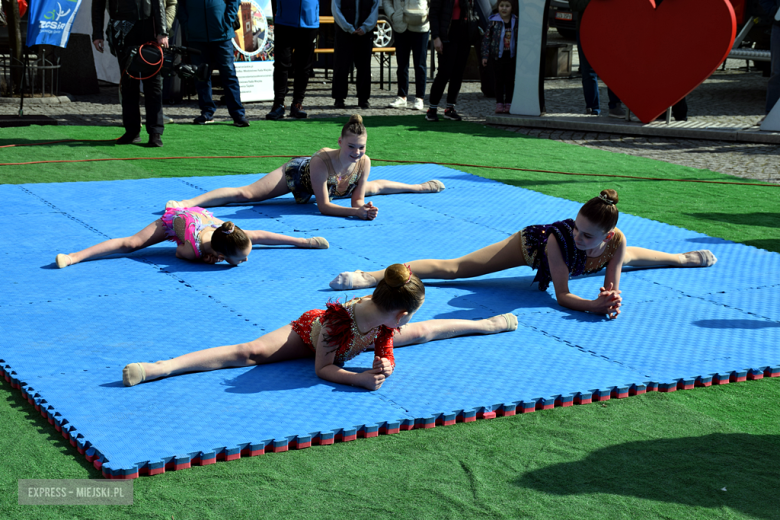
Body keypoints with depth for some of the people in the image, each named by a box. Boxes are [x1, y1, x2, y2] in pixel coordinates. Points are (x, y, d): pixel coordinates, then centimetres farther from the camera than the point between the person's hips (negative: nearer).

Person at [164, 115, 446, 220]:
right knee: (247, 193, -23)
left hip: (338, 187, 6)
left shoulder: (364, 163, -30)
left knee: (374, 187, 28)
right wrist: (357, 212, -48)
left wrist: (364, 206, -41)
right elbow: (323, 206, -40)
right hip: (297, 173, -6)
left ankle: (420, 186, 57)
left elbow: (358, 198, -18)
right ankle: (186, 203, -29)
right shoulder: (321, 161, -43)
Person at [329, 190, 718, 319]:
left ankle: (684, 257, 64)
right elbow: (562, 297, -36)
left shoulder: (615, 241, -34)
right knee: (454, 268, -16)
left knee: (631, 259, 32)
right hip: (532, 244, -5)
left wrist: (613, 297, -42)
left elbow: (612, 283, -19)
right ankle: (373, 277, -18)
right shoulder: (560, 239, -43)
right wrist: (597, 306, -50)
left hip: (583, 264, 5)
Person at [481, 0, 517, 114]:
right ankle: (499, 103, 10)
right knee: (499, 80, 4)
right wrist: (485, 55, -8)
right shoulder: (494, 22, -6)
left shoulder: (515, 22, 2)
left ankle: (508, 103, 13)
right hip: (498, 56, -2)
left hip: (511, 56, 2)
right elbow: (486, 38, -5)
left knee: (510, 81, 6)